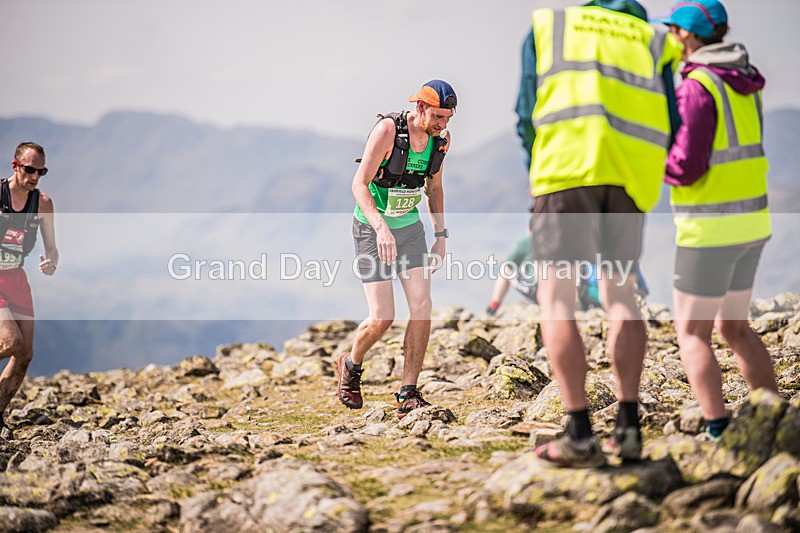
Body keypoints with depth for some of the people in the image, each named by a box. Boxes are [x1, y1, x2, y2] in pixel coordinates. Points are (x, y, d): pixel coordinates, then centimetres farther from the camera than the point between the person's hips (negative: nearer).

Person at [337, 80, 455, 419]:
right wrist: (381, 228, -38)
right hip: (372, 229, -5)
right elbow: (359, 184, -24)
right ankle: (350, 365, 21)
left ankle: (408, 397, -5)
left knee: (422, 306, -11)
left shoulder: (442, 139, -3)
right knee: (382, 318, -12)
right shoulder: (388, 130, -22)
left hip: (410, 227, 5)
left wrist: (441, 235, 11)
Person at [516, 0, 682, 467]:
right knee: (620, 295, 15)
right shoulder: (651, 41, 25)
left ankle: (580, 436, -10)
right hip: (631, 177, 3)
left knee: (556, 299, -1)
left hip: (567, 166, -3)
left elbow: (527, 115, 12)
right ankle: (628, 428, 5)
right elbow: (670, 130, 12)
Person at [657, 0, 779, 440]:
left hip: (711, 228, -8)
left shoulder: (698, 87, -17)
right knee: (733, 327, 19)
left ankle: (719, 435, -7)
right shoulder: (744, 82, 11)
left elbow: (686, 167, -21)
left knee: (692, 333, 1)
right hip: (749, 221, 8)